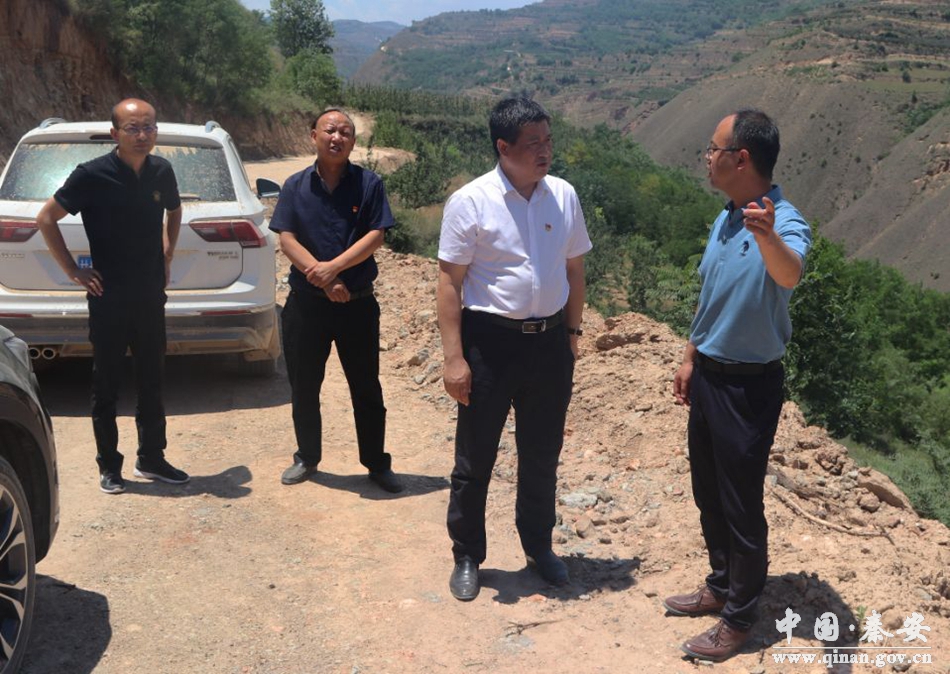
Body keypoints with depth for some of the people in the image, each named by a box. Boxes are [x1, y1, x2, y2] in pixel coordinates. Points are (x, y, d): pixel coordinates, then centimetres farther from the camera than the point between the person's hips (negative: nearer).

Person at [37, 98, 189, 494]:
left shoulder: (162, 172, 2)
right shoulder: (93, 175, -13)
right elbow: (46, 219, -7)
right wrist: (74, 271, -8)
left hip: (151, 294, 5)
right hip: (109, 296, -4)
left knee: (152, 380, 12)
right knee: (106, 386, 6)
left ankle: (152, 459, 25)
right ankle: (109, 467, 17)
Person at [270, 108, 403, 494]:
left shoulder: (368, 184, -2)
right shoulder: (295, 186, 3)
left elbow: (375, 236, -9)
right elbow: (286, 239, -5)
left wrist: (334, 267, -20)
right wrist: (320, 277, -17)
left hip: (358, 303, -1)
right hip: (306, 302, 2)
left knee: (366, 388, 7)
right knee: (303, 387, 11)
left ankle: (377, 464, 21)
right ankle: (307, 458, 30)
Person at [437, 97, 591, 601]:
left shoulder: (563, 197, 3)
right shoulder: (470, 202, -11)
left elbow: (574, 270, 12)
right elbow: (449, 283, -10)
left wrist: (571, 333, 10)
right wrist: (454, 357, -13)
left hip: (549, 341, 4)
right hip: (489, 341, -4)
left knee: (542, 456, 18)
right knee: (475, 459, 8)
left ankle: (539, 547, 37)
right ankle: (466, 557, 27)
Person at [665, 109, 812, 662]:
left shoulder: (785, 223, -21)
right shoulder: (725, 220, 6)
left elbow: (789, 275, -44)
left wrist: (768, 238, -65)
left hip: (750, 386, -8)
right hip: (709, 376, 8)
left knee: (741, 504, 4)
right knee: (708, 493, 20)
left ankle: (740, 617, 22)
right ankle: (721, 587, 39)